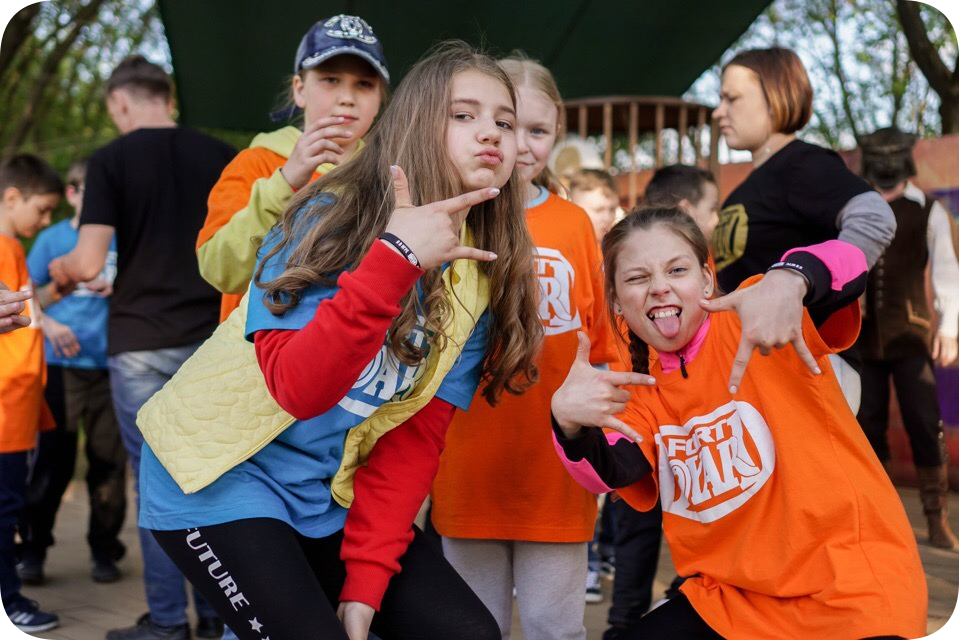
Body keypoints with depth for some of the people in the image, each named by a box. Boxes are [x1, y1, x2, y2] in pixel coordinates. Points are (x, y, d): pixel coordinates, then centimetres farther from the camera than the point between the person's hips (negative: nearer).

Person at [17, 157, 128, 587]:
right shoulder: (52, 239, 6)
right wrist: (48, 324, -10)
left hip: (110, 364, 1)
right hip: (62, 365, -1)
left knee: (108, 461, 4)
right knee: (52, 459, -1)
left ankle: (104, 550, 15)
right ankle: (32, 548, 10)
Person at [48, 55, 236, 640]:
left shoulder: (111, 160, -4)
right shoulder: (221, 156, 6)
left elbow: (88, 264, -11)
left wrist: (61, 269, 11)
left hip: (141, 343, -3)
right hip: (212, 341, 3)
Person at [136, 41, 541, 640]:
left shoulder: (480, 276, -1)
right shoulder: (330, 218, -16)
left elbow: (416, 439, -4)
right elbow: (297, 388, -28)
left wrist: (366, 579, -11)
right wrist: (395, 258, -35)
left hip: (334, 496, 5)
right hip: (223, 478, -5)